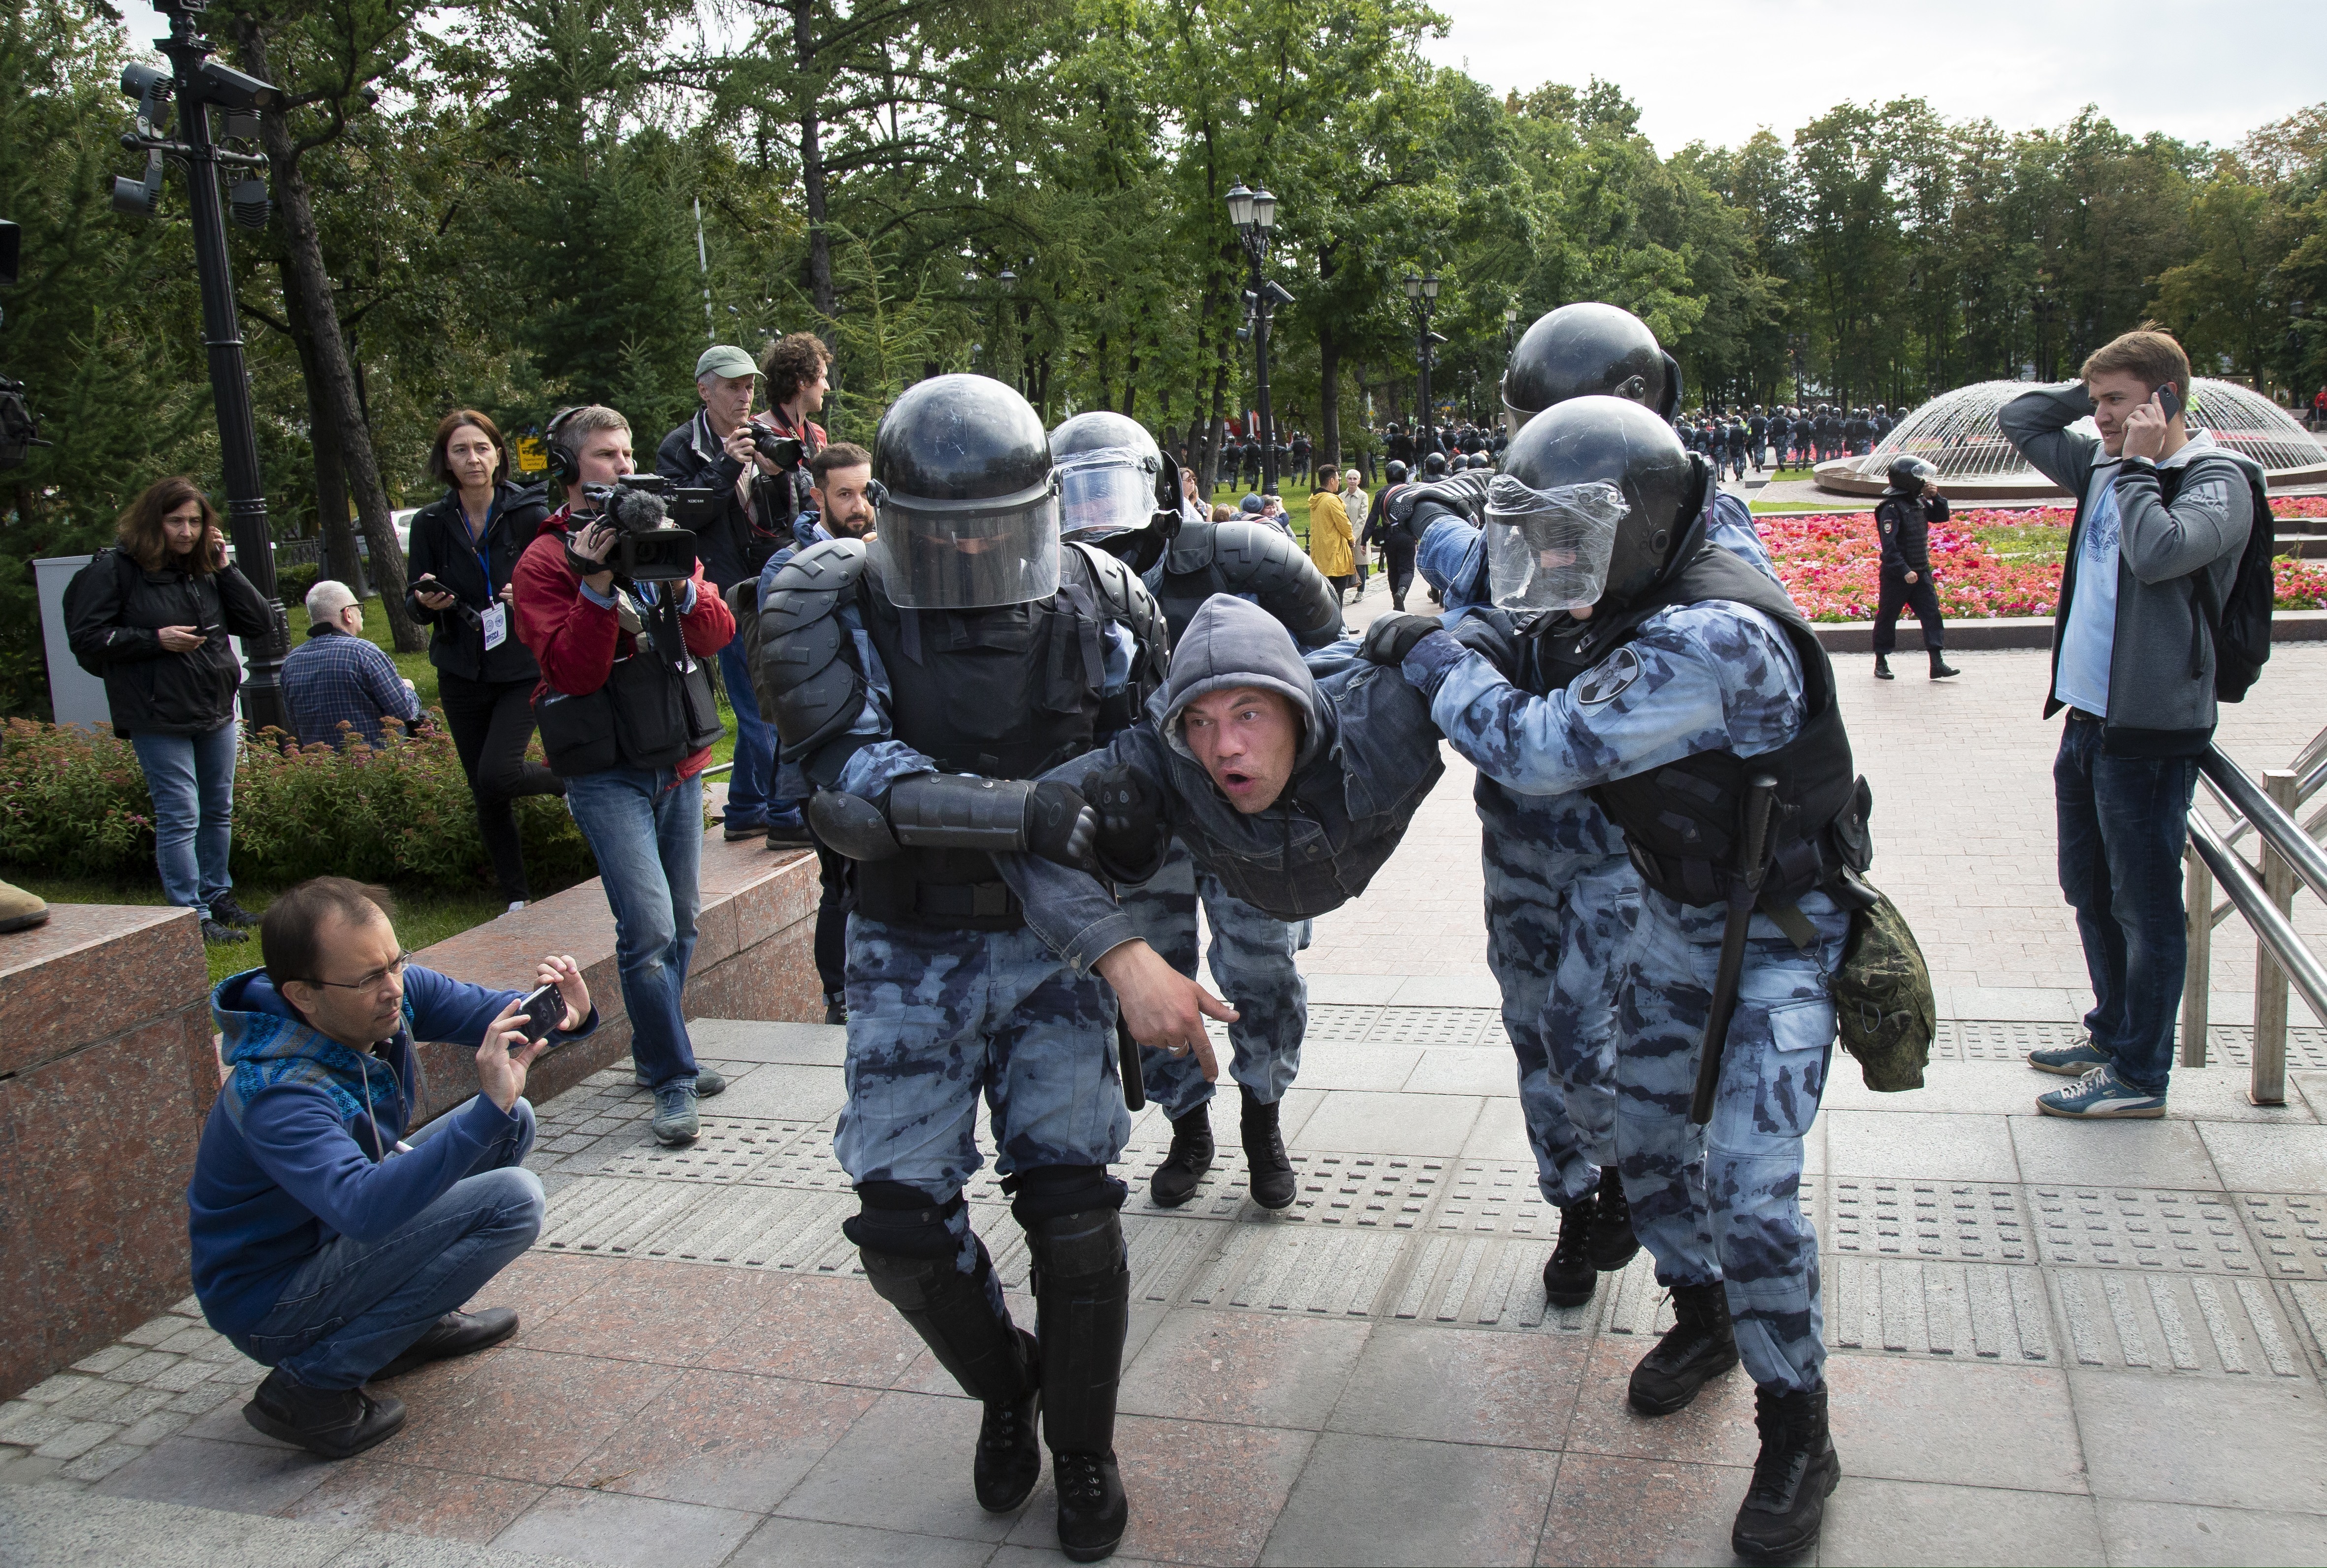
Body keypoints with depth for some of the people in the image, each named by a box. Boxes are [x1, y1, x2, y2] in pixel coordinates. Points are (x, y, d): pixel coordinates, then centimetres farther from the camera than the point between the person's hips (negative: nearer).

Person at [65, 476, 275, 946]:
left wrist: (225, 568, -3)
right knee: (180, 816, -6)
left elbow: (261, 623, 4)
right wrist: (155, 640, -17)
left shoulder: (206, 570, 9)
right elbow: (86, 638, -8)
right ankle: (192, 916, -1)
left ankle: (217, 898, 28)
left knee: (218, 812, 15)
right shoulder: (116, 569, -6)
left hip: (216, 713, 6)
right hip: (159, 719, -6)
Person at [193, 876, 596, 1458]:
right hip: (271, 1309, -9)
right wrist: (488, 1109, -52)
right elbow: (364, 1209, -47)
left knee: (513, 1120, 4)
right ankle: (313, 1384, -14)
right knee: (513, 1200, -23)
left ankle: (416, 1316, 13)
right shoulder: (277, 1093, -34)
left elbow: (494, 1012, -6)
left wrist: (565, 1016, -29)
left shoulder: (394, 990, -11)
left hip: (333, 1236, 9)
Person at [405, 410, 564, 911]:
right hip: (462, 675, 4)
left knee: (496, 775, -20)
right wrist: (425, 601, -16)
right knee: (484, 794, 7)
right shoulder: (430, 523, 1)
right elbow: (413, 602, 8)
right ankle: (516, 900, 23)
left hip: (524, 668, -3)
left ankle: (573, 782, 11)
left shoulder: (529, 514, -7)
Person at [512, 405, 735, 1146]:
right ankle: (674, 1080, -3)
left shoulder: (656, 534, 13)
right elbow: (574, 670, -14)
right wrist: (596, 586, -23)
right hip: (607, 771, -6)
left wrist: (679, 579, -14)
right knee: (648, 928, -13)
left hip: (680, 762, 6)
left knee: (681, 922, 12)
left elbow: (717, 634, 3)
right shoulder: (545, 563, -4)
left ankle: (655, 1053, 29)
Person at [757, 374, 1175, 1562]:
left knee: (1071, 1203, -7)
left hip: (1053, 940, 1)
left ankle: (1082, 1445, 19)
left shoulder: (1100, 604, -6)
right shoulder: (829, 609, -14)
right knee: (902, 1224, -2)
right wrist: (1021, 811, -40)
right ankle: (1004, 1390, 30)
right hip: (912, 956, 0)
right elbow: (858, 784, -26)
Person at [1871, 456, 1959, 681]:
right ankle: (1881, 662, 19)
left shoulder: (1920, 502, 8)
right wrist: (1904, 571, -30)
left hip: (1921, 572, 7)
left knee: (1931, 613, -2)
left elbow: (1941, 517, 18)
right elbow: (1889, 545, -24)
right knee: (1887, 617, 6)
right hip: (1897, 575, -7)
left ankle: (1937, 662, -5)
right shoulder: (1891, 508, -17)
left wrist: (1936, 497, 0)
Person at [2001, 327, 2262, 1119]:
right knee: (2090, 892, 19)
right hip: (2087, 718, 8)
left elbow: (2159, 551, -30)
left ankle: (2140, 1076, 11)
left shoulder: (2217, 478, -11)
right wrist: (2085, 391, 8)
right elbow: (2018, 420, 23)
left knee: (2144, 906, 0)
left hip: (2151, 729, -8)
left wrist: (2137, 464, -17)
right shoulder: (2102, 464, 10)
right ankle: (2112, 1035, 35)